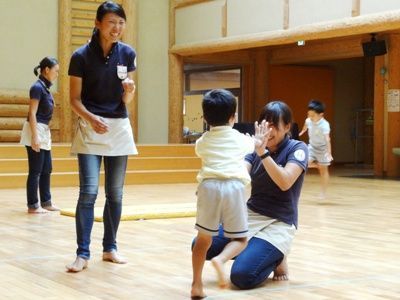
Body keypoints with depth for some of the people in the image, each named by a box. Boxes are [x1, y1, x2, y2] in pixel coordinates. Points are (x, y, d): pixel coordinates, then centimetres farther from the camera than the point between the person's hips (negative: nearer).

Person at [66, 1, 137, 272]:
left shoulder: (127, 54, -1)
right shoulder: (81, 56, -10)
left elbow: (126, 101, 2)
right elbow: (75, 99, -5)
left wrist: (130, 90, -20)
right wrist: (91, 118, -22)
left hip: (119, 128, 3)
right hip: (90, 128, -3)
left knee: (115, 193, 7)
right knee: (89, 191, -11)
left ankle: (110, 248, 19)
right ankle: (83, 253, -6)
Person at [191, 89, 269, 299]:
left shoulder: (202, 142, 19)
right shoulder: (240, 139, 17)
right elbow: (253, 145, 40)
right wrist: (258, 139, 65)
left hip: (209, 186, 1)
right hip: (234, 187, -1)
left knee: (203, 238, 10)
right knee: (240, 239, 8)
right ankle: (221, 259, -22)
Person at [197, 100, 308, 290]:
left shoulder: (297, 148, -9)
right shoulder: (258, 147, 6)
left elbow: (285, 183, -25)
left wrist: (263, 153, -33)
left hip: (279, 223, -6)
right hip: (249, 215, 6)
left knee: (242, 275, -24)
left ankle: (276, 257, 7)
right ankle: (251, 250, 11)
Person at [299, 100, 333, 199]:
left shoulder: (324, 125, -32)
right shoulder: (308, 120, -14)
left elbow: (327, 140, -39)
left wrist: (329, 154, -47)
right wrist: (302, 132, 31)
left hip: (322, 148, -5)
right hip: (312, 146, 5)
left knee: (323, 169, 2)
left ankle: (323, 192, 11)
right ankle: (317, 165, 19)